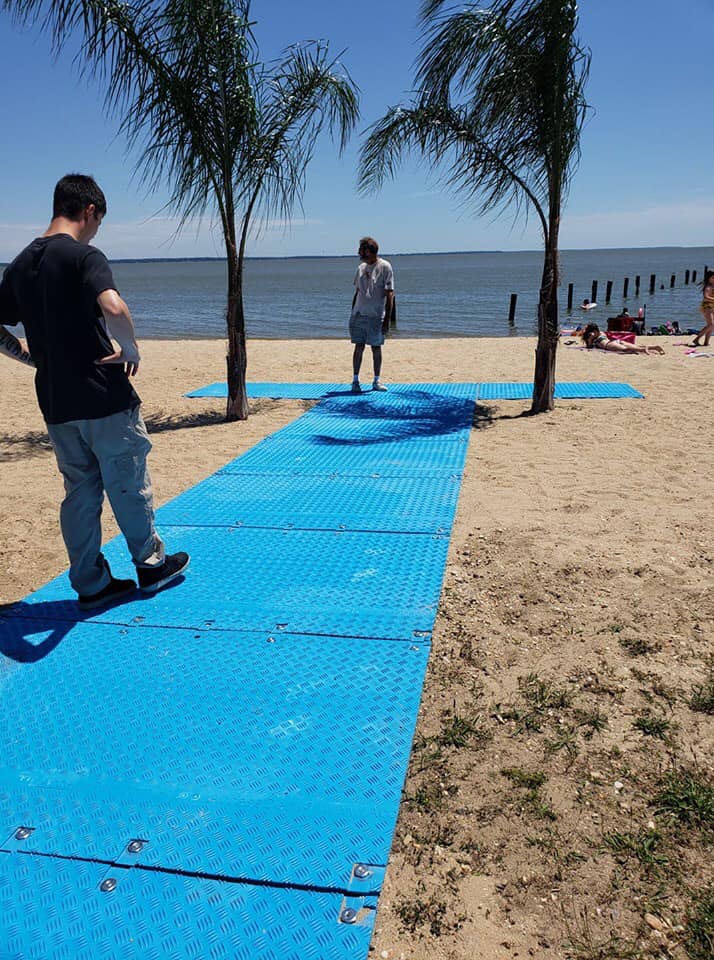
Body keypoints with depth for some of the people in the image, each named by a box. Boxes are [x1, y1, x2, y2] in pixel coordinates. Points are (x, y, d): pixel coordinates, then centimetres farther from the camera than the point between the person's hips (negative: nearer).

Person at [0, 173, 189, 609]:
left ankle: (92, 584, 20)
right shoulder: (84, 255, -13)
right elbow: (113, 309, -31)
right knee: (129, 485, 10)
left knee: (79, 492, 14)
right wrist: (131, 350, -15)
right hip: (104, 397, -6)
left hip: (55, 403, 7)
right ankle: (152, 563, 26)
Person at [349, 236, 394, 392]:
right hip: (358, 314, 4)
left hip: (376, 316, -4)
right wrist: (352, 315, 14)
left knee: (376, 348, 4)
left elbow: (389, 295, -8)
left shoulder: (385, 267, -5)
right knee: (359, 346, 2)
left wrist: (387, 319, -14)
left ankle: (377, 381, 13)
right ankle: (355, 380, 6)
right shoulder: (361, 268, 12)